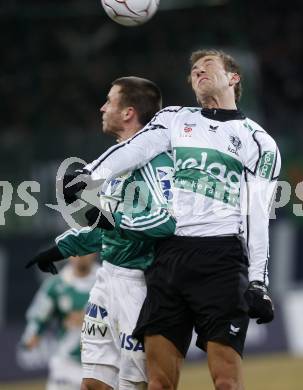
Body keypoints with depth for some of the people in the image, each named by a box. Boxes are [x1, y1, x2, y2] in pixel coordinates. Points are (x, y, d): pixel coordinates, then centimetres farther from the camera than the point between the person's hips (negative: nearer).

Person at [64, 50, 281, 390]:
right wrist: (90, 176, -18)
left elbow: (257, 218, 8)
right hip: (168, 256, 3)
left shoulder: (258, 142, 13)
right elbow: (134, 150, 0)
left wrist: (258, 283, 0)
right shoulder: (174, 120, 20)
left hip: (221, 260, -3)